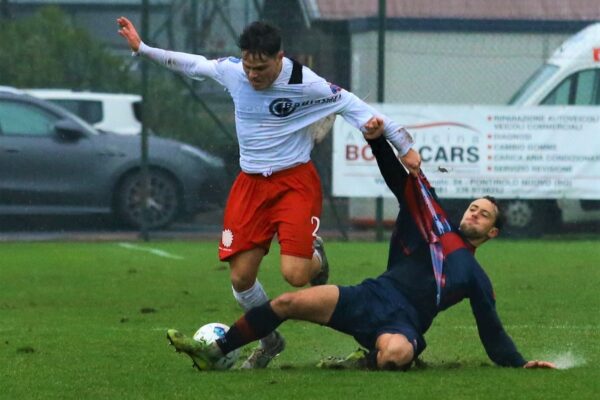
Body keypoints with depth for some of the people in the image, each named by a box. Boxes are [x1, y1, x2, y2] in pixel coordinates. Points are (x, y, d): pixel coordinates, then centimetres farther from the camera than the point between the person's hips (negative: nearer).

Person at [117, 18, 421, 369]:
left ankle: (315, 255, 21)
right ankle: (269, 340, 25)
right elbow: (193, 64, 14)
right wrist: (142, 48, 16)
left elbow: (353, 106, -11)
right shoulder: (231, 70, -5)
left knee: (295, 275, -19)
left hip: (295, 181, -4)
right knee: (241, 277, -2)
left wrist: (404, 145, -9)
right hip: (250, 183, 4)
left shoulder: (305, 83, -18)